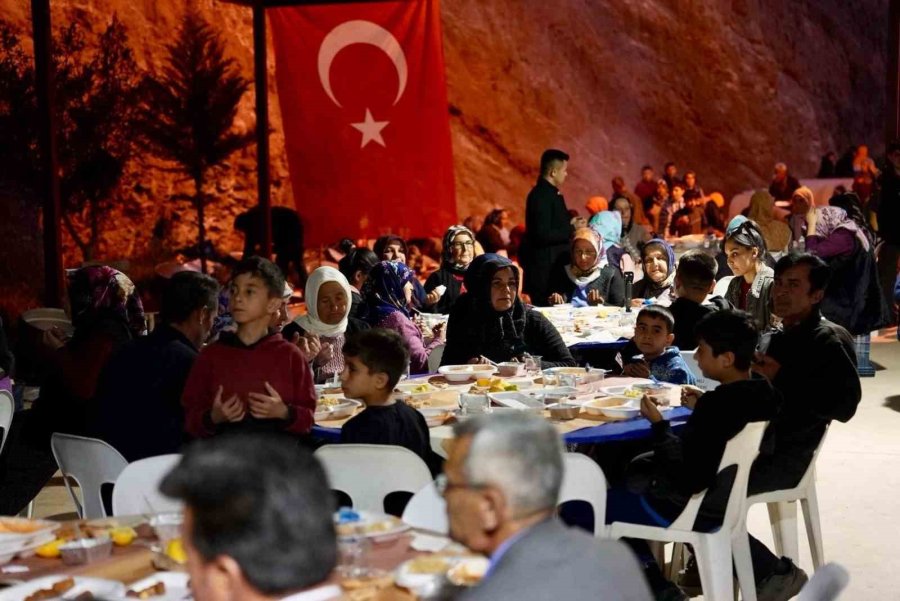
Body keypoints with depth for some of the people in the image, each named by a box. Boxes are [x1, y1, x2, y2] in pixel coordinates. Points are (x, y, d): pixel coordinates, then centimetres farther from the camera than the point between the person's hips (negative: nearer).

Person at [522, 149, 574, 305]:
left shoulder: (549, 193, 14)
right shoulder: (541, 195, -16)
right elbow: (542, 235, -22)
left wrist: (569, 224, 8)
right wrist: (572, 231, -14)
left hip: (554, 264, 10)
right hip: (544, 267, -10)